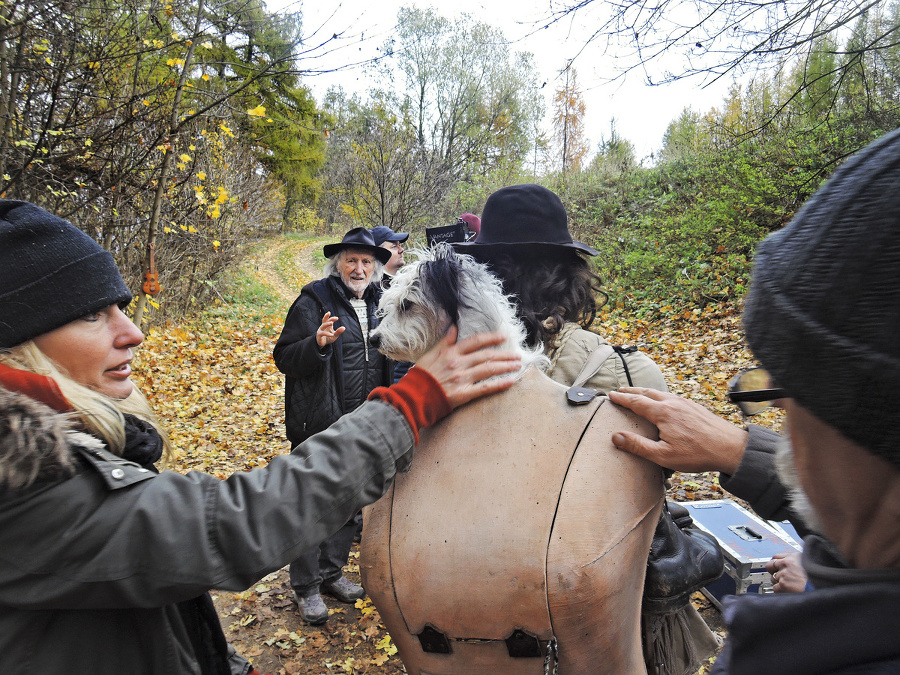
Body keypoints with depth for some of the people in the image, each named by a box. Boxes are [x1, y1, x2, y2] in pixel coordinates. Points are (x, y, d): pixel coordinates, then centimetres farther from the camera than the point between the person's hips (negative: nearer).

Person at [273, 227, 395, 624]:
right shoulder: (315, 301, -10)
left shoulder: (378, 303, 8)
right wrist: (318, 343, -31)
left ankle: (332, 573, 35)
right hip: (320, 424, -6)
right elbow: (284, 358, -15)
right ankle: (306, 587, 21)